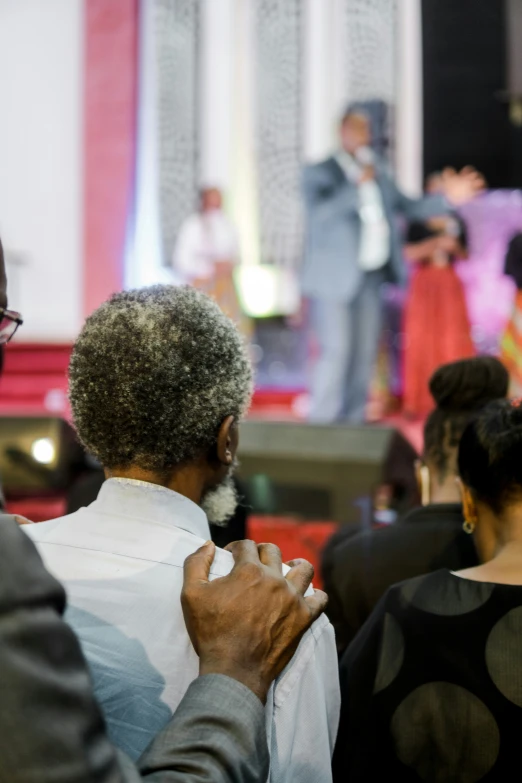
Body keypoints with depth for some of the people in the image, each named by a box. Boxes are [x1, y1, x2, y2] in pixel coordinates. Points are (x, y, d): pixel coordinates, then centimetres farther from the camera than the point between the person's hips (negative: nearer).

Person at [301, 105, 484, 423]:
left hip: (370, 277, 6)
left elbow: (407, 207, 20)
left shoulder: (378, 173, 15)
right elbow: (319, 212, -20)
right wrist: (358, 185, -27)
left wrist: (448, 198, 6)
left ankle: (354, 421, 13)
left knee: (365, 352, 6)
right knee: (337, 351, -12)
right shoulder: (320, 173, -3)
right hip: (336, 278, -6)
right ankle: (322, 424, -5)